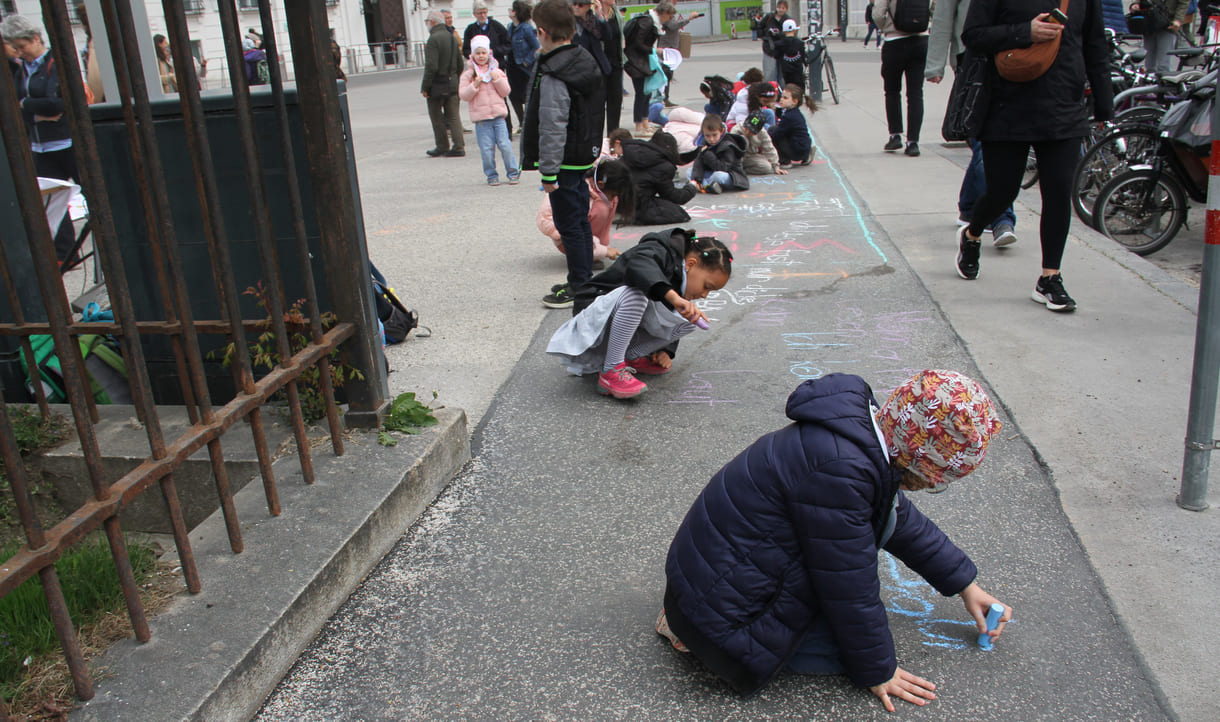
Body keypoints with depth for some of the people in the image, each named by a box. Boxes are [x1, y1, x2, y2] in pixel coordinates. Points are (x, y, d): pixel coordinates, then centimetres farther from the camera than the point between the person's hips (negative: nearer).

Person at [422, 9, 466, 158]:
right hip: (452, 82, 7)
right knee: (453, 115, 7)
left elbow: (431, 66, -20)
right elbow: (460, 64, 14)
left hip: (437, 84, -7)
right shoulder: (452, 37, 10)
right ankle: (458, 146, 2)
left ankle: (442, 146, 11)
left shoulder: (434, 39, -14)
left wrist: (425, 87, -14)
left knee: (436, 115, 5)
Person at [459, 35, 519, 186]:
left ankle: (513, 173, 11)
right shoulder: (468, 74, 4)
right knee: (486, 149, -1)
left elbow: (505, 92, 7)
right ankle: (491, 175, 14)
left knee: (505, 145, -2)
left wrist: (497, 80, -8)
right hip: (481, 117, -1)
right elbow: (463, 95, -1)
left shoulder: (496, 71, 10)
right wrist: (474, 85, -14)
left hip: (498, 115, 1)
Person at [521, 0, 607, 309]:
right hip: (586, 156, 9)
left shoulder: (553, 76, -21)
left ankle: (579, 287, 7)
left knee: (568, 226, 0)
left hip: (565, 162, -9)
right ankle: (585, 281, 27)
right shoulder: (588, 62, 8)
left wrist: (548, 171, -18)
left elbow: (553, 128, -23)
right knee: (580, 220, 17)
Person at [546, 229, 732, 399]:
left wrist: (665, 350, -2)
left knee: (688, 321, -6)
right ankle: (611, 371, -31)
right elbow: (637, 266, -45)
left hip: (633, 325, 8)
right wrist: (673, 296, -57)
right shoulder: (660, 251, -22)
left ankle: (631, 357, 2)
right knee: (634, 294, -39)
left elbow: (667, 322, 15)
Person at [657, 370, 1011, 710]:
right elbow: (852, 591, -19)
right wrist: (878, 671, -4)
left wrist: (965, 584, 25)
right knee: (849, 645, -6)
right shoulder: (838, 469, -30)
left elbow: (903, 521, 19)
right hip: (720, 606, -10)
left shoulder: (865, 432, 0)